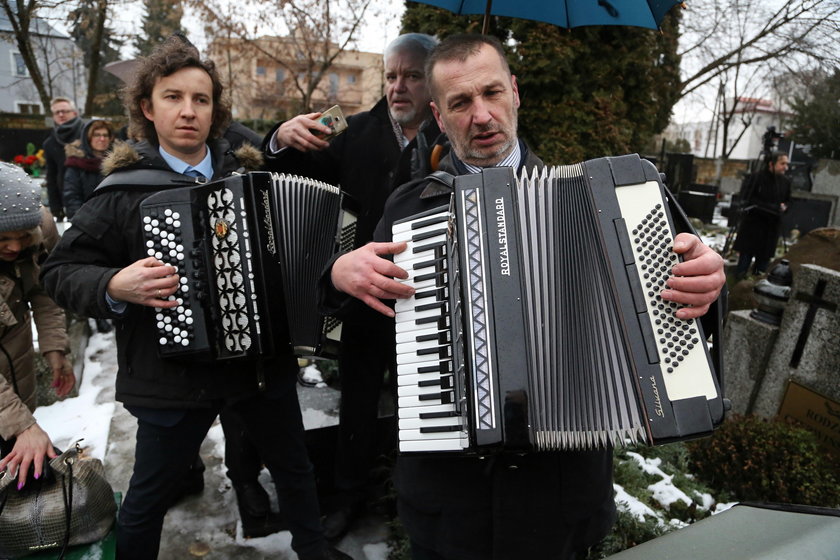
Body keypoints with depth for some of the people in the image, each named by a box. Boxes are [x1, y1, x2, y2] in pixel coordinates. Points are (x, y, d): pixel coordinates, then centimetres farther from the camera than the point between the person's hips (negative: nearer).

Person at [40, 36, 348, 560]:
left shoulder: (250, 175, 1)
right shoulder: (124, 191, -8)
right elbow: (61, 271, -4)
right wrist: (115, 286, -22)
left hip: (266, 359, 4)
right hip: (174, 373, -3)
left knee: (295, 466, 22)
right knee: (150, 495, 15)